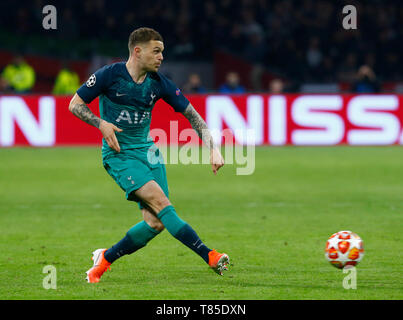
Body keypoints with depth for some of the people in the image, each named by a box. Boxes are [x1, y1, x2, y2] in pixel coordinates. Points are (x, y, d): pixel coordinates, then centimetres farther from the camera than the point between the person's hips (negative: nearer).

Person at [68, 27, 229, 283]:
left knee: (156, 223, -7)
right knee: (160, 202, -23)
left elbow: (192, 115, 6)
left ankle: (106, 258, 14)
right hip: (119, 155, -5)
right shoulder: (109, 75, -9)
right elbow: (75, 104, -1)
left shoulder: (159, 83, 1)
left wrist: (213, 149, -4)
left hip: (147, 150, 5)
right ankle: (209, 256, -27)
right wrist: (101, 124, -17)